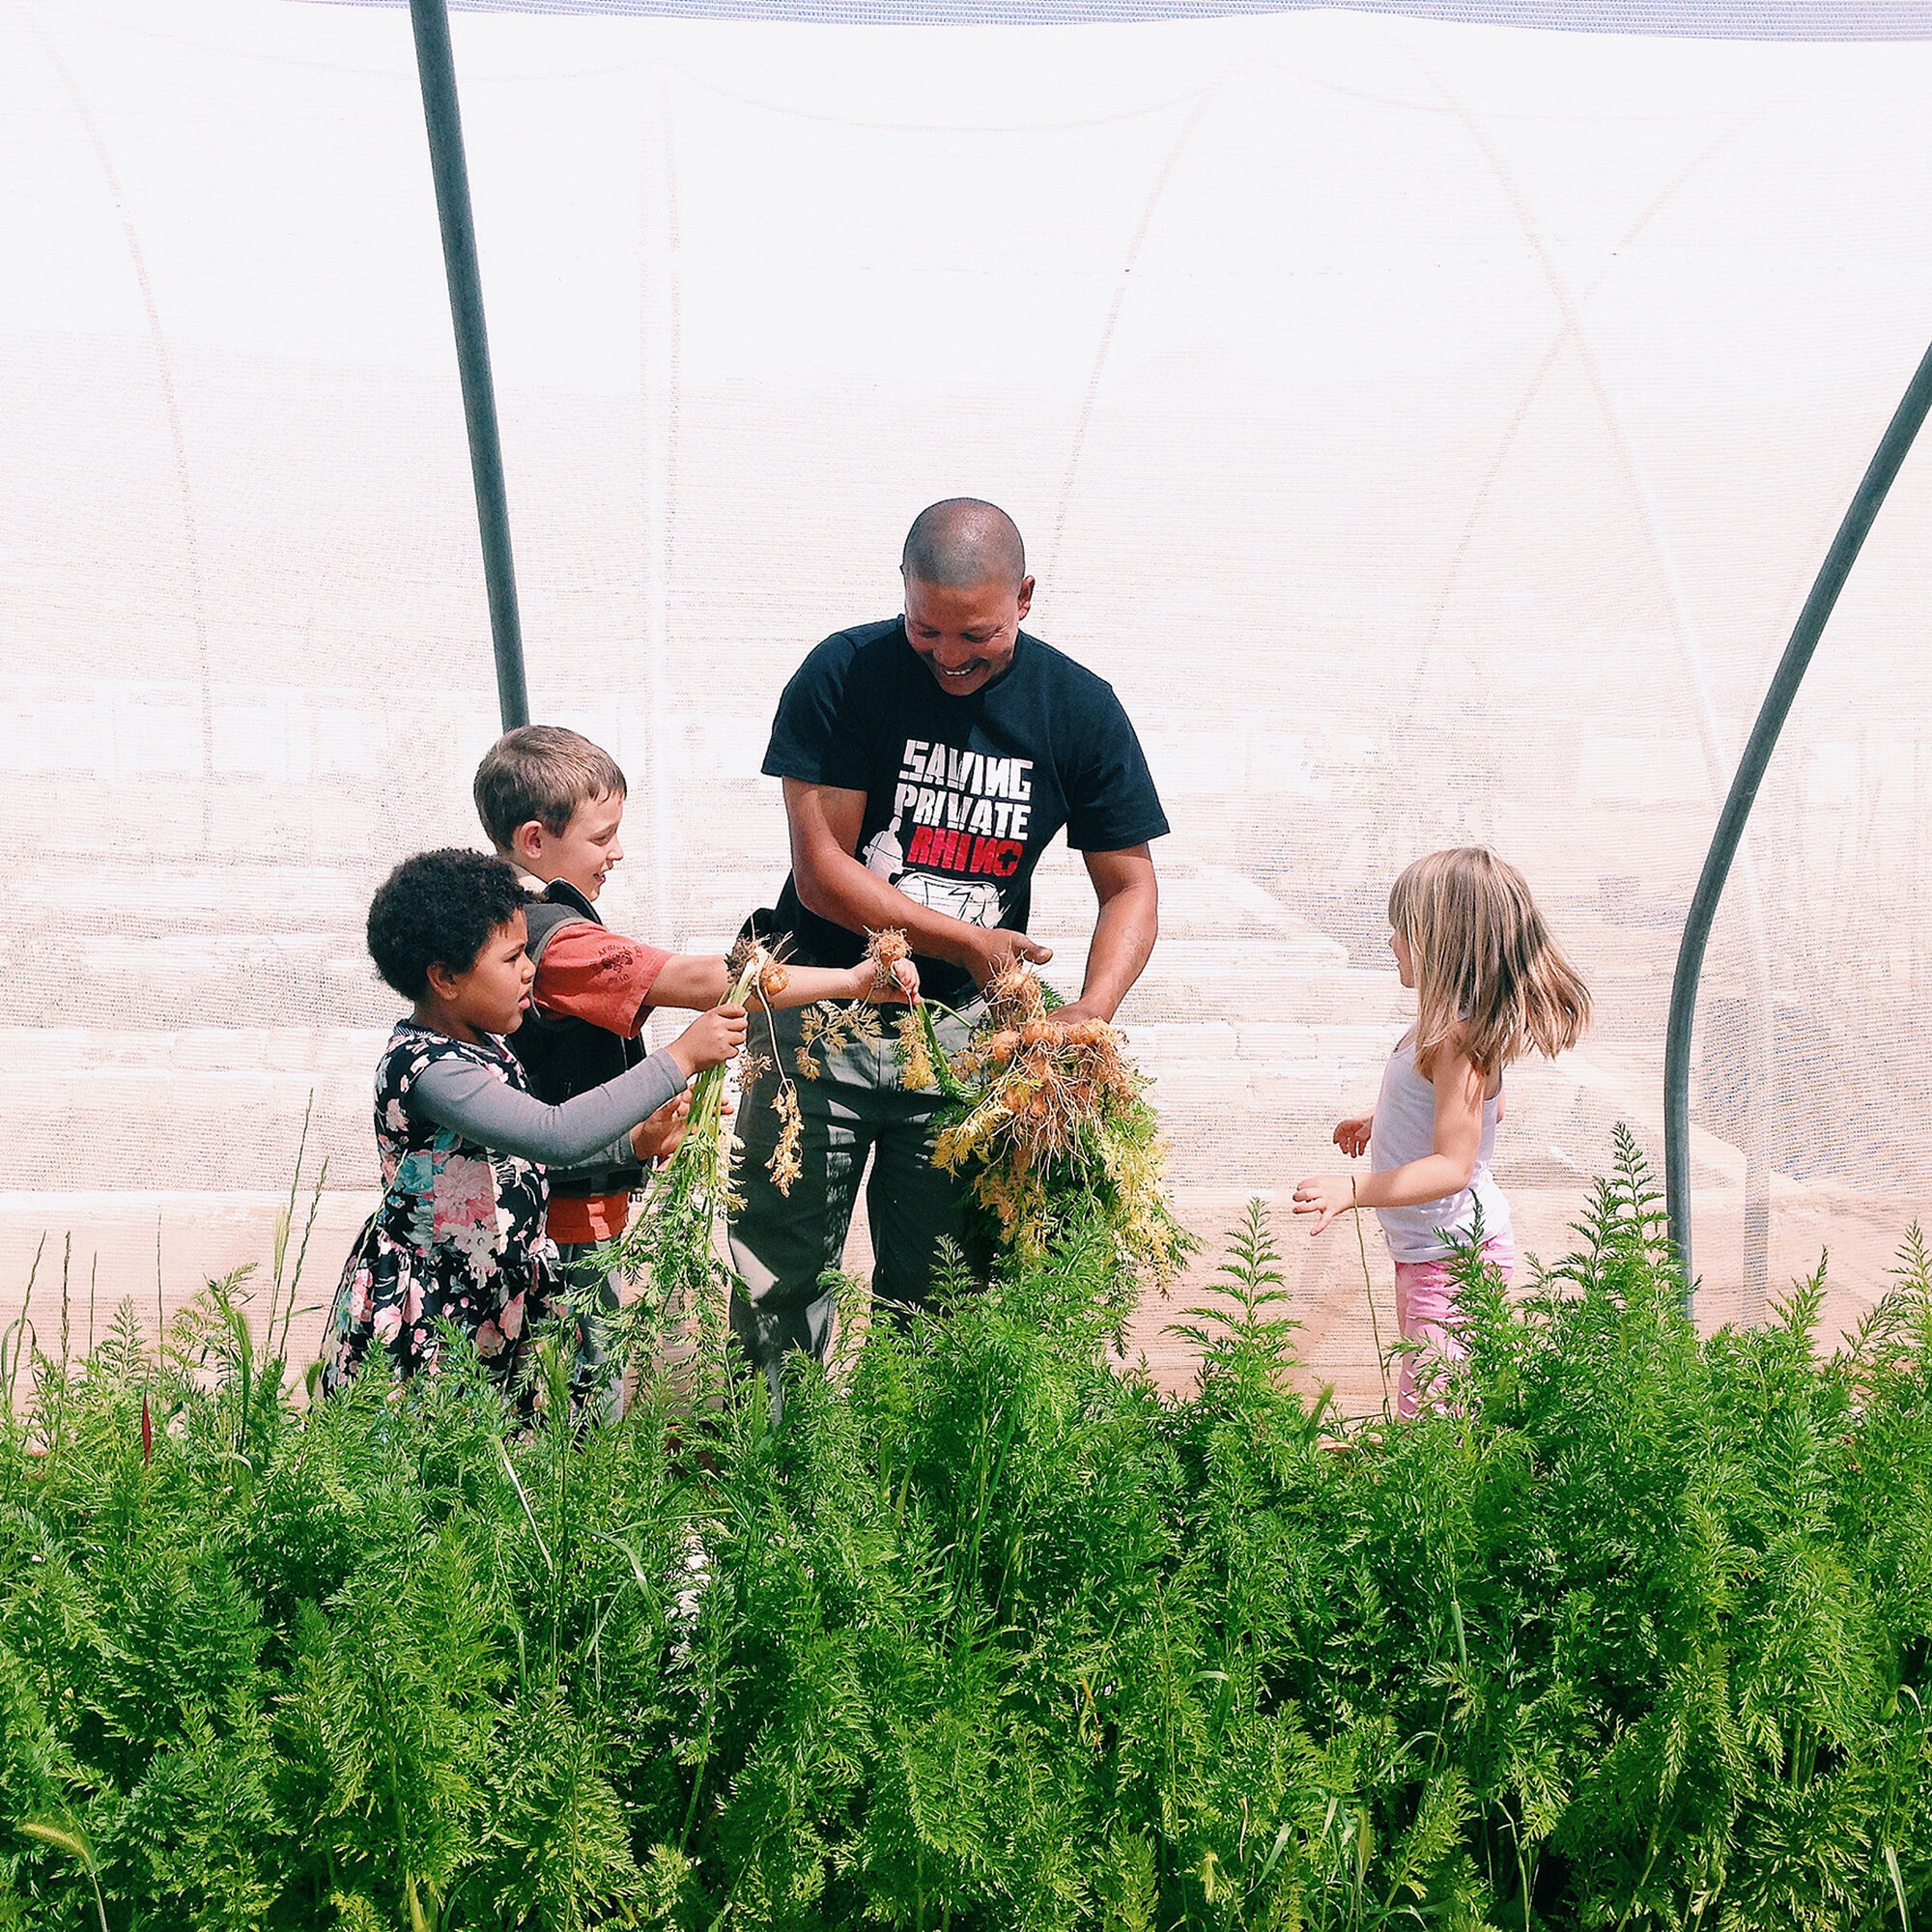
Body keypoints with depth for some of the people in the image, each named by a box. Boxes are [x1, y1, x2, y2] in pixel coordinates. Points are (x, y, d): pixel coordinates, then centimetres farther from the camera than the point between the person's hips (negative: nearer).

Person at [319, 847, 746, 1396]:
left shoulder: (477, 1044, 7)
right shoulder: (426, 1070, -25)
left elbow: (525, 1148, 21)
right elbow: (555, 1137, -36)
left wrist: (635, 1141, 6)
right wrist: (680, 1058, -32)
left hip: (498, 1295, 9)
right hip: (427, 1316, -9)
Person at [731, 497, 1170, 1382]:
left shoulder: (1080, 709, -3)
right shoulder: (843, 677, -10)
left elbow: (1130, 886, 0)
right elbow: (822, 871, -12)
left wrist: (1092, 1011, -17)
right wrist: (968, 941, -17)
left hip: (964, 1026, 2)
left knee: (936, 1288, 8)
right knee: (779, 1276, 2)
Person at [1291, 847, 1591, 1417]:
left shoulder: (1456, 1039, -28)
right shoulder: (1463, 1024, 4)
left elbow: (1453, 1165, -31)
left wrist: (1351, 1190, -36)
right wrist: (1381, 1121, 28)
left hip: (1453, 1258, -11)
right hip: (1427, 1247, 11)